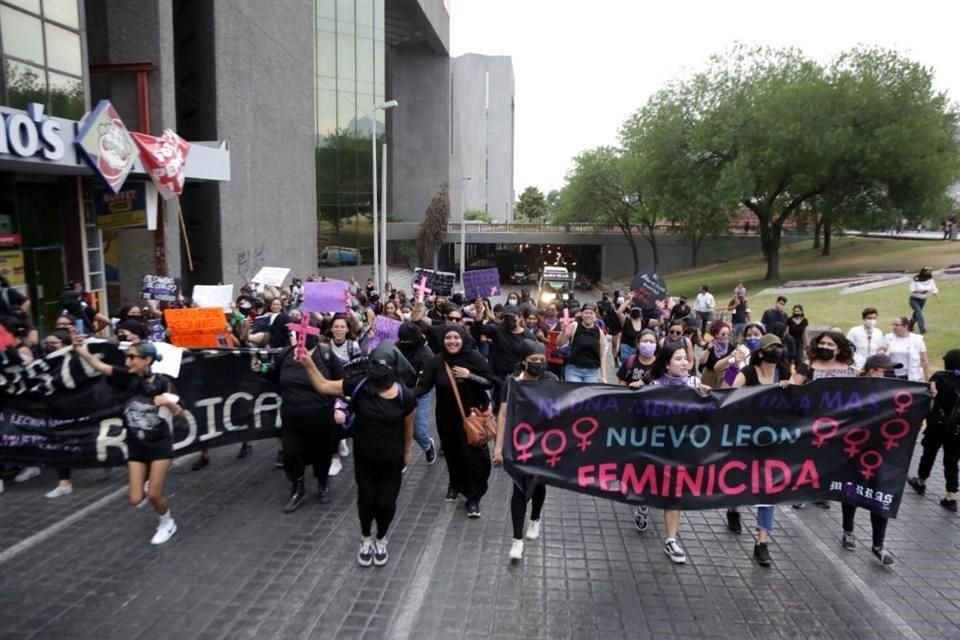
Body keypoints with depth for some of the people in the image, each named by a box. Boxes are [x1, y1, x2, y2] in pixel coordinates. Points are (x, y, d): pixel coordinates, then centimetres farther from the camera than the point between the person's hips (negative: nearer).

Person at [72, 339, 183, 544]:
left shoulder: (162, 383, -13)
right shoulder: (128, 377, -7)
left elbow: (180, 414, -7)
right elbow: (99, 366, -22)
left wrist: (168, 402, -27)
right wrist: (80, 350, -38)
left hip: (160, 444, -3)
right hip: (136, 446, 3)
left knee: (154, 495, -2)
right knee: (135, 499, 2)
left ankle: (167, 523, 29)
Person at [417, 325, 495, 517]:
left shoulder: (475, 358, -11)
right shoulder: (436, 361, -8)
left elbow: (490, 382, -9)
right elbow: (424, 385, -13)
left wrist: (469, 376, -23)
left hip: (471, 416, -2)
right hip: (446, 417, 2)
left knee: (472, 455, -3)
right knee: (452, 452, 15)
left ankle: (473, 498, 11)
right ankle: (455, 484, 43)